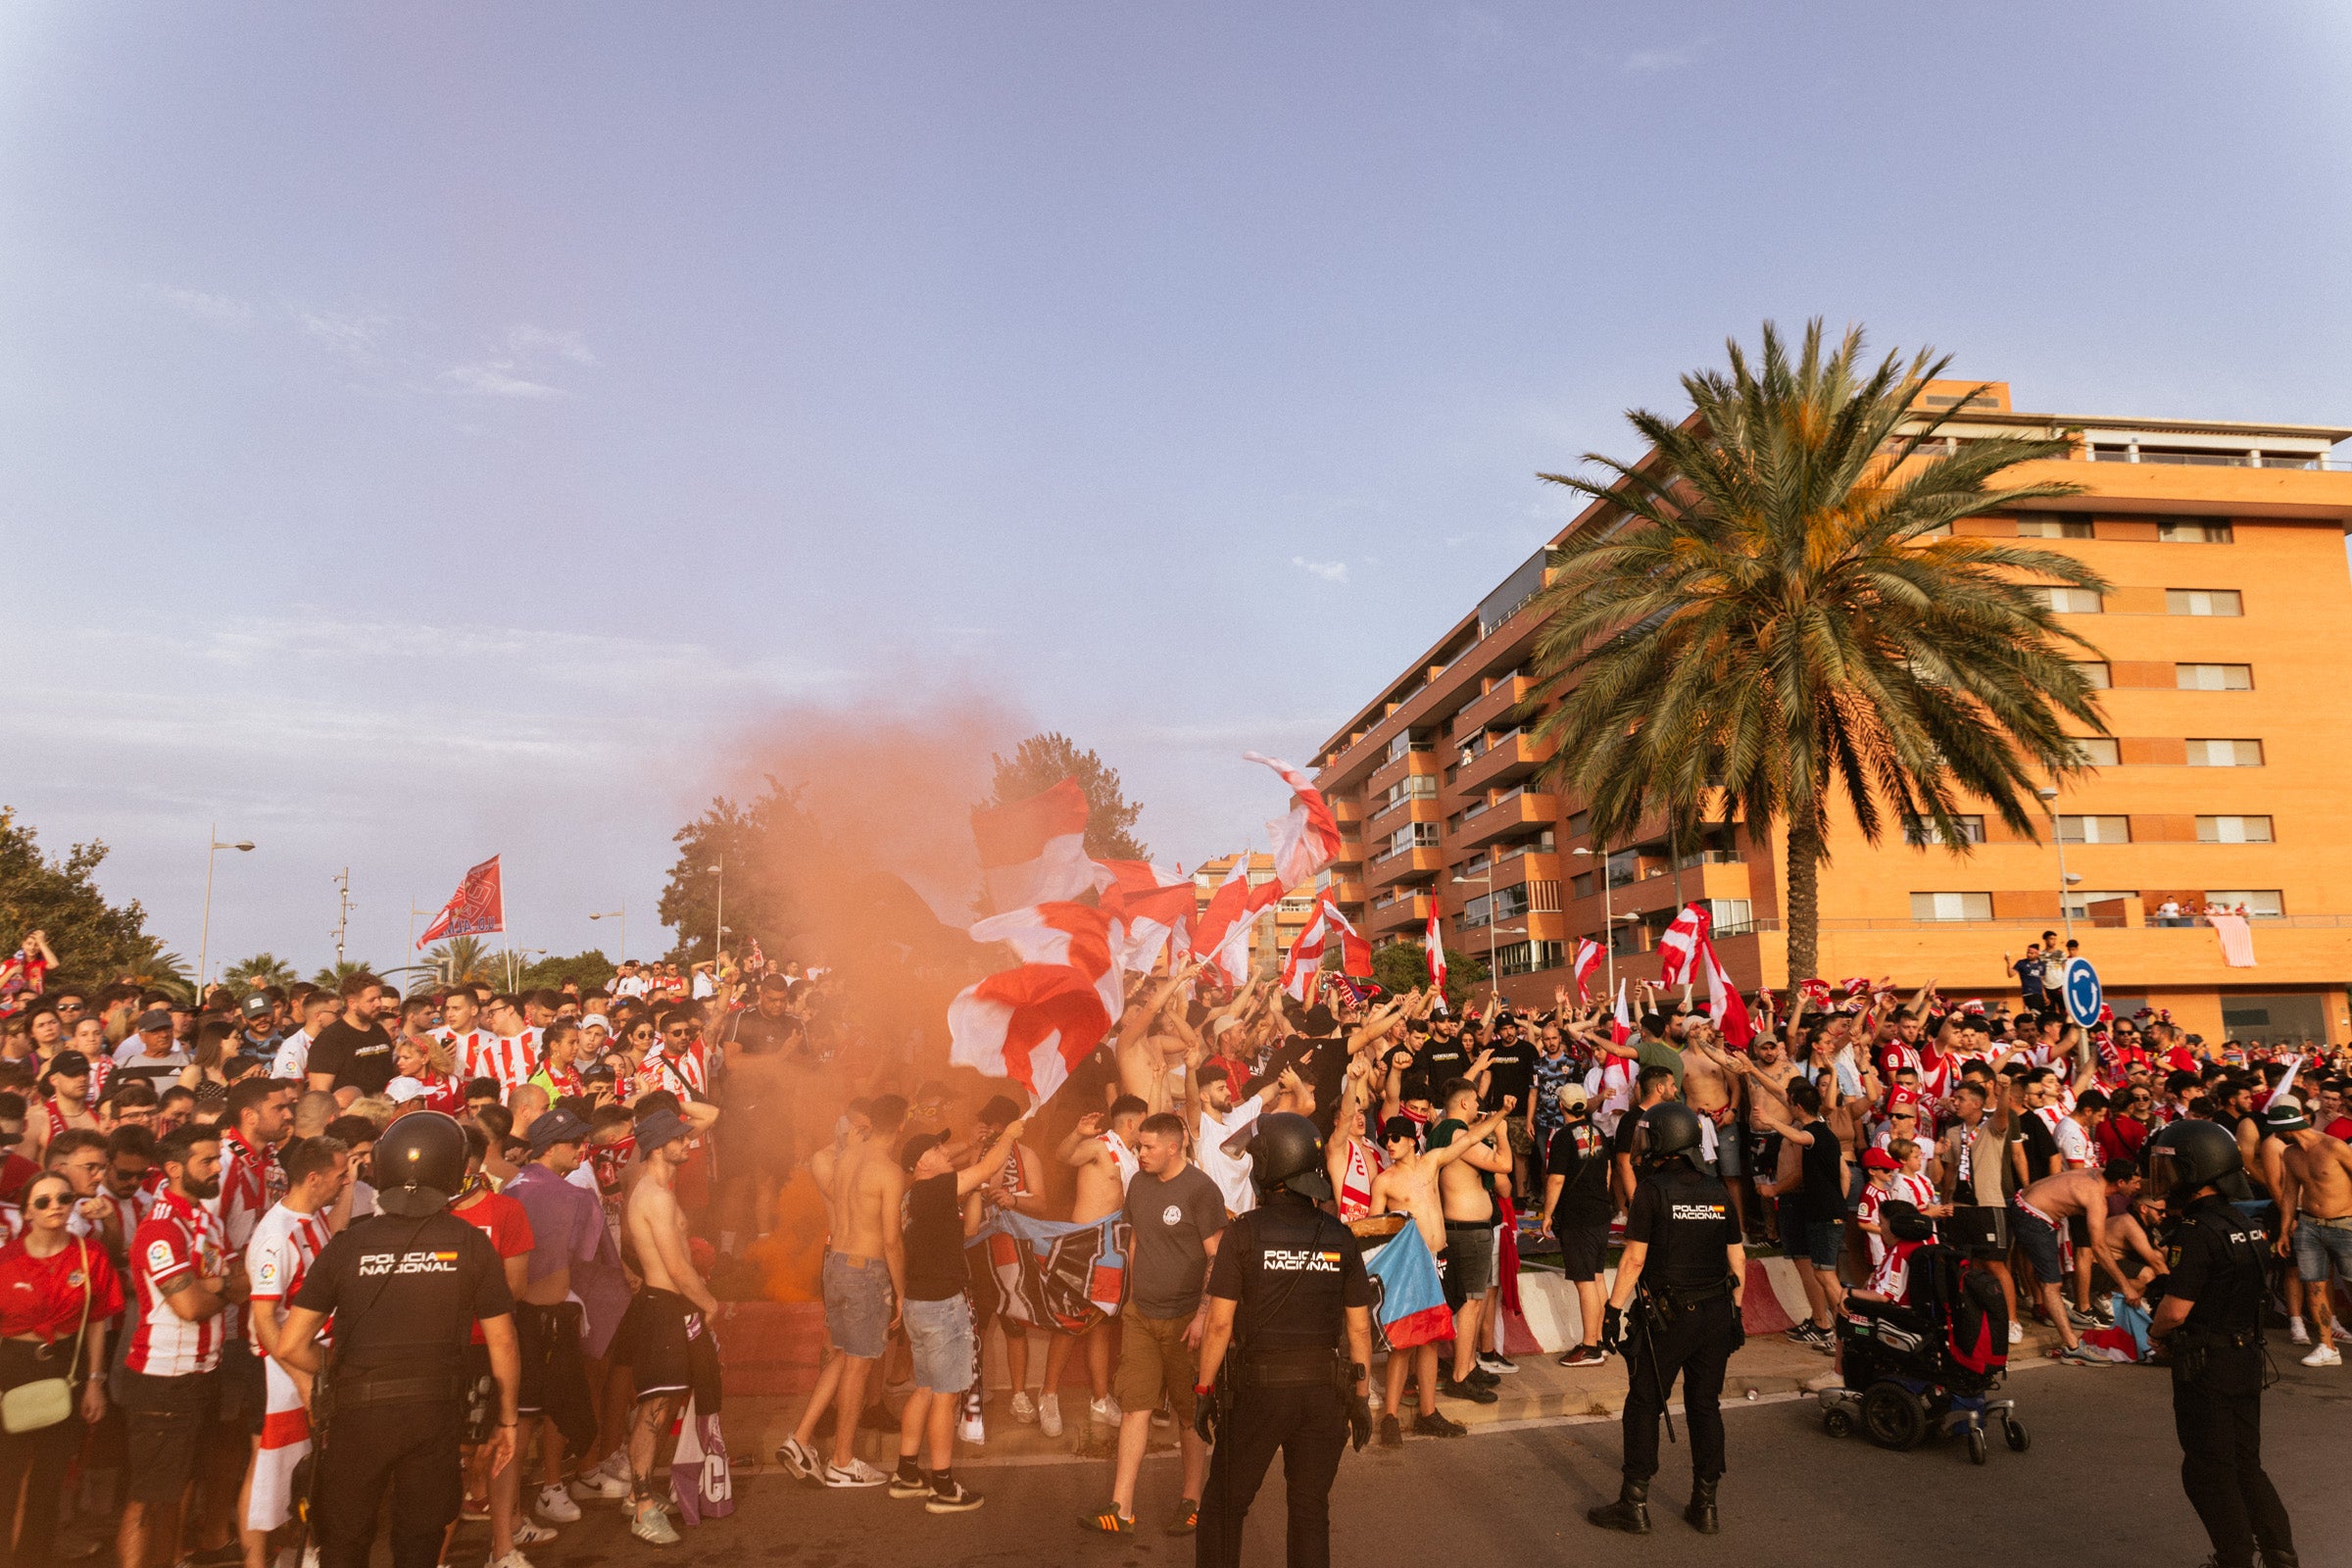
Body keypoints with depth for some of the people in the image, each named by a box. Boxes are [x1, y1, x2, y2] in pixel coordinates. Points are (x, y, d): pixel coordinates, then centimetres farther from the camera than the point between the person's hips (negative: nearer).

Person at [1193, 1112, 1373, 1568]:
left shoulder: (1245, 1231, -12)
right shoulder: (1339, 1238, -2)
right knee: (1311, 1511, 16)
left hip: (1255, 1389, -3)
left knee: (1224, 1505, 14)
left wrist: (1204, 1390, 0)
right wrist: (1360, 1398, 12)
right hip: (1321, 1391, 3)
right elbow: (1360, 1328, 2)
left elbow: (1220, 1323, -10)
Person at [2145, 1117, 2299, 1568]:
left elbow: (2175, 1310, -23)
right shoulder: (2245, 1224, 5)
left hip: (2205, 1366, -8)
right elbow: (2241, 1293, 13)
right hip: (2246, 1358, 8)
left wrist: (2153, 1331, -4)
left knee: (2208, 1472, 4)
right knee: (2245, 1464, 19)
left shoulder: (2196, 1231, -22)